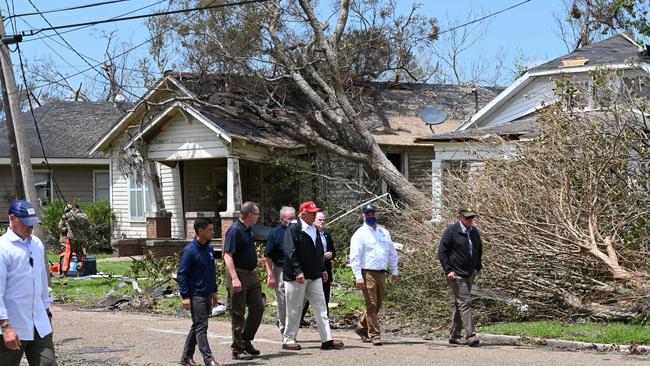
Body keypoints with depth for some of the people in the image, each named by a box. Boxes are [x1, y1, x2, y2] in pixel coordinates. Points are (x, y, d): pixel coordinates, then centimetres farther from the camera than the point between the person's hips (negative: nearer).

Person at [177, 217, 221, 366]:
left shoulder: (209, 249, 9)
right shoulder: (189, 251, -14)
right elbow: (181, 274, -13)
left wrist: (214, 291, 19)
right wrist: (185, 296, -17)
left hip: (207, 295, 8)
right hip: (196, 296, -8)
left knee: (197, 326, 13)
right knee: (201, 327, -8)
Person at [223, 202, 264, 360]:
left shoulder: (249, 230, 12)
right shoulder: (235, 231, -16)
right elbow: (227, 256, -22)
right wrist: (234, 279, -29)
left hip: (251, 275, 9)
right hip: (239, 275, -9)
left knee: (258, 308, 12)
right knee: (238, 313, -2)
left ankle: (246, 341, 24)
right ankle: (237, 350, 4)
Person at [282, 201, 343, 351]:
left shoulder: (314, 230, 15)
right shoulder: (293, 229, -10)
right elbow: (290, 252, -17)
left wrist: (323, 269, 16)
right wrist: (297, 272, -22)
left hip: (314, 276, 7)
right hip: (297, 276, -7)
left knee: (321, 307, 2)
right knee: (295, 309, 1)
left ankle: (327, 340, 1)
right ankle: (288, 340, 10)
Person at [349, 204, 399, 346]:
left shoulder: (384, 232, 15)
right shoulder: (360, 234, -3)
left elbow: (392, 252, 22)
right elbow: (354, 257, -8)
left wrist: (394, 271, 16)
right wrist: (358, 276, -16)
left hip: (381, 273, 6)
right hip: (367, 274, -6)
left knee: (377, 305, 12)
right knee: (371, 305, -8)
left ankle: (362, 327, 30)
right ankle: (375, 334, -4)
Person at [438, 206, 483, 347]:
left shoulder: (474, 231, 10)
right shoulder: (451, 231, -10)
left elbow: (479, 250, 26)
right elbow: (442, 252, -9)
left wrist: (477, 267, 17)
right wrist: (448, 270, -16)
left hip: (470, 274, 7)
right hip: (456, 274, -7)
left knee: (459, 304, 12)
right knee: (465, 303, -14)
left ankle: (454, 336, 19)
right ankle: (470, 335, -17)